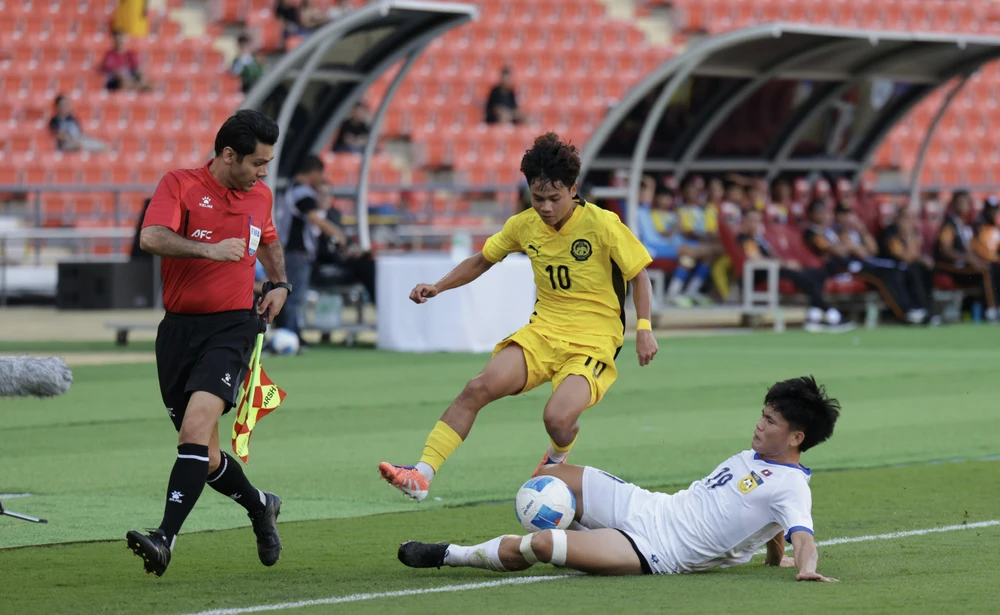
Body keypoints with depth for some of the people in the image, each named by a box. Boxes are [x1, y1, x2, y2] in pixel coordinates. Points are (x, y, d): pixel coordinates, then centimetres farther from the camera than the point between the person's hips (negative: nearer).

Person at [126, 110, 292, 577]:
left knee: (197, 424, -23)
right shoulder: (180, 185, -3)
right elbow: (151, 237, -21)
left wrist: (281, 284, 20)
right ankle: (259, 507, 34)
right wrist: (210, 249, -31)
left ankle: (165, 538, -30)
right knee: (205, 457, 5)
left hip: (232, 327, 0)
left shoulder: (260, 196, 11)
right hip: (179, 328, 0)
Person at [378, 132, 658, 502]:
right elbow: (483, 260, 17)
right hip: (543, 330, 4)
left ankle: (557, 459, 11)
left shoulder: (602, 225, -13)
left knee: (558, 418, -28)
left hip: (593, 339, -4)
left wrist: (644, 327, -13)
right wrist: (438, 287, 4)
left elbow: (639, 275, -3)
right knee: (478, 388, -18)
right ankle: (422, 475, -19)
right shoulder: (524, 226, 1)